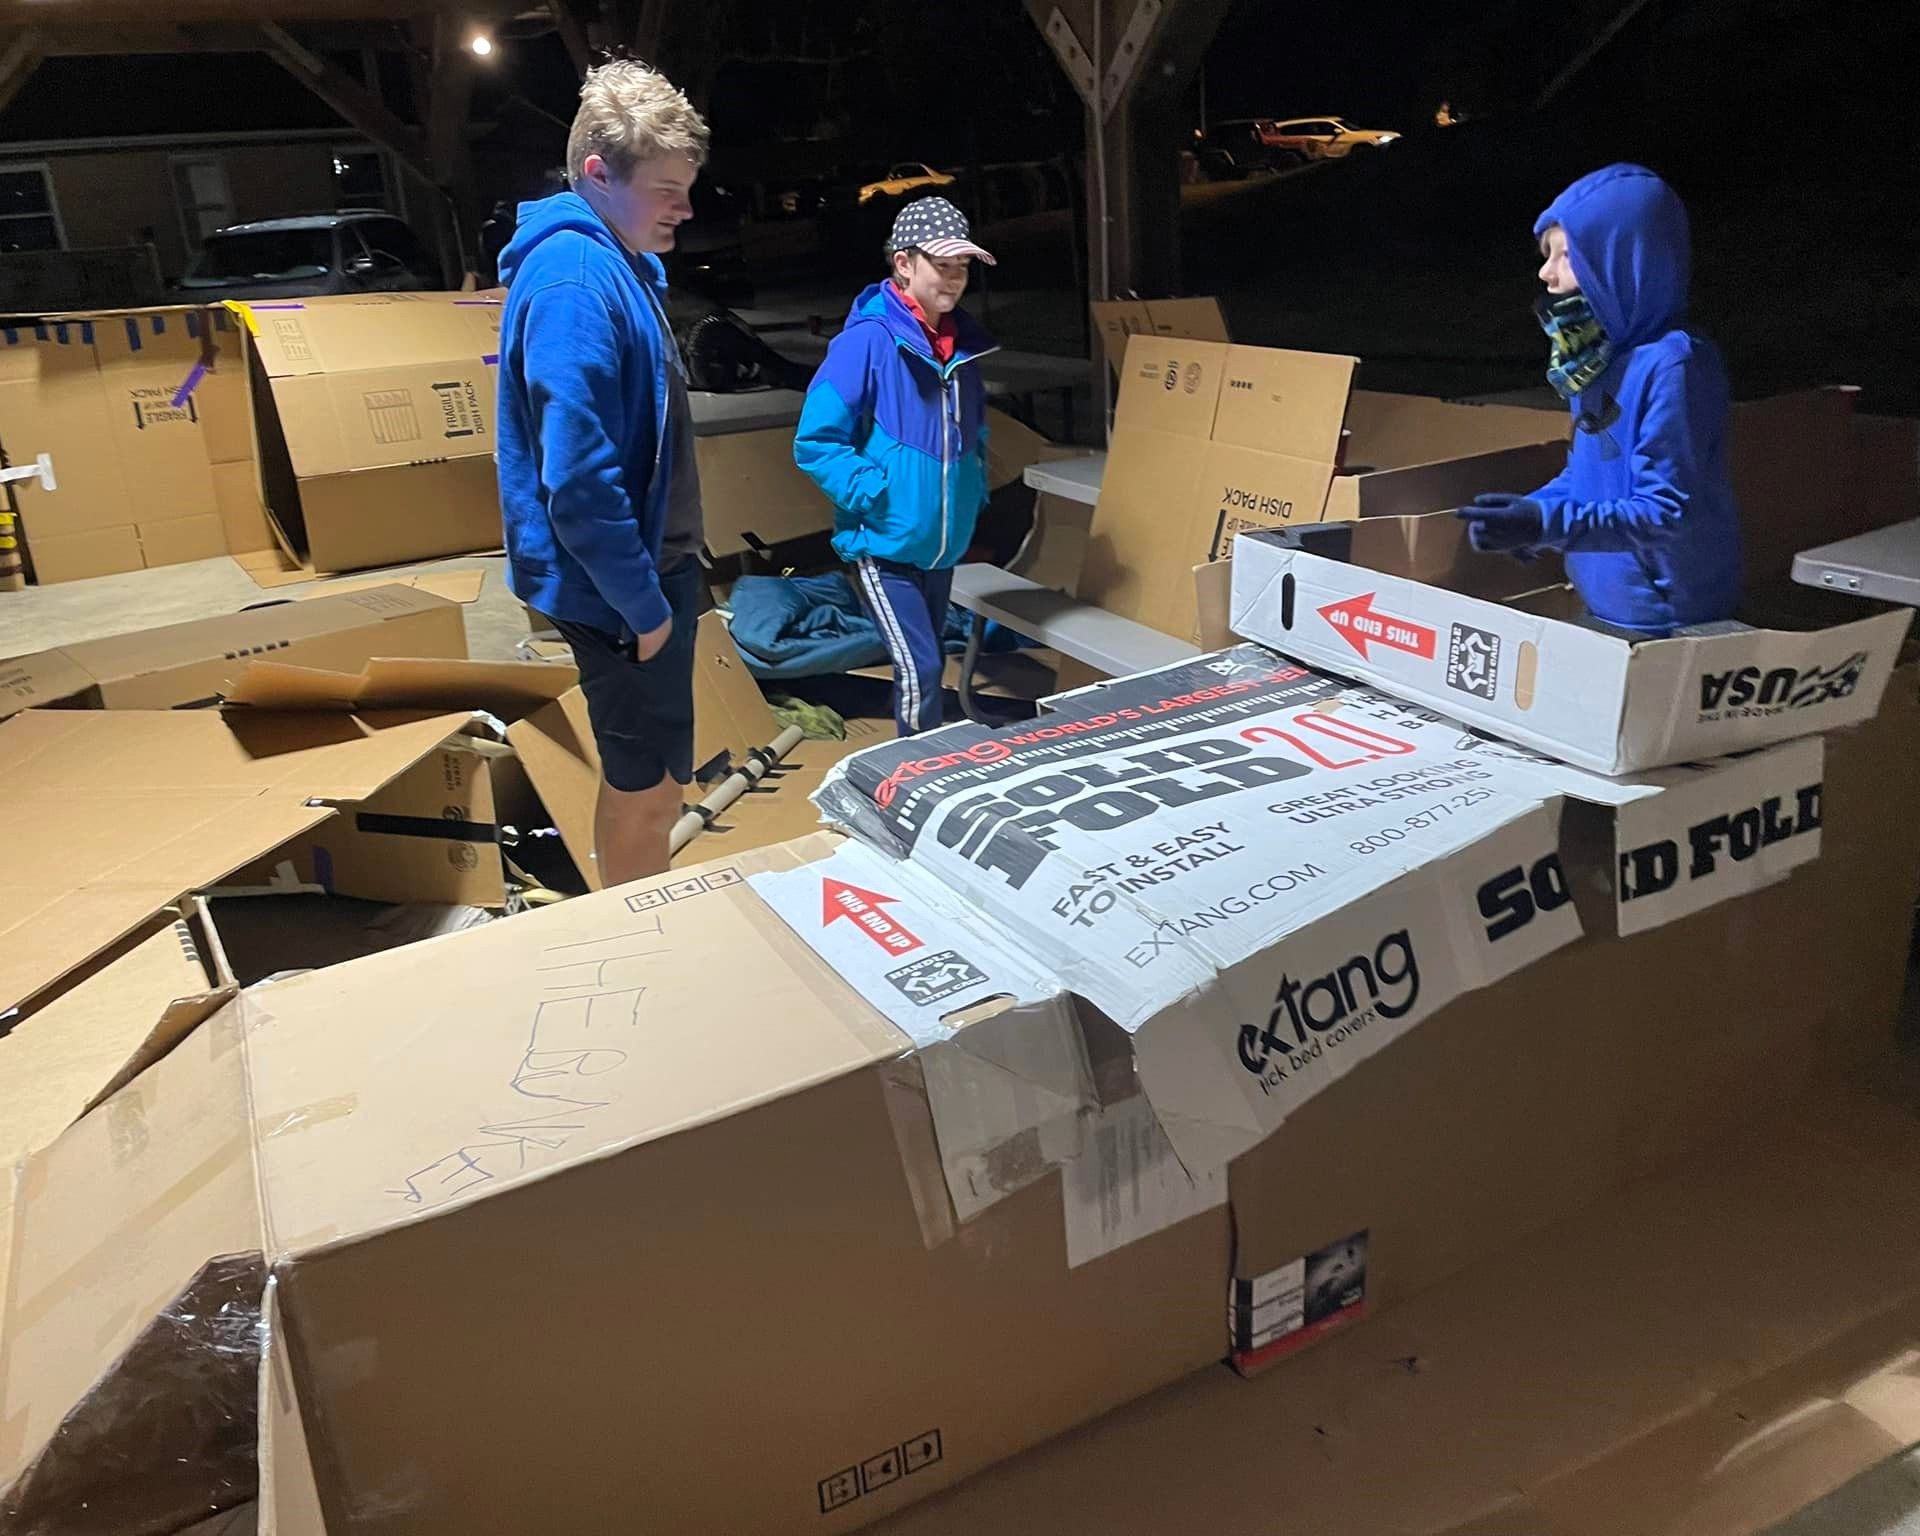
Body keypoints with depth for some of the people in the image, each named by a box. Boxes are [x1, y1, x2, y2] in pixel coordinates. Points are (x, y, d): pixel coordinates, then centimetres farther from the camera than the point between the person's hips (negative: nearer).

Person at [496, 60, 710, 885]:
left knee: (643, 779, 21)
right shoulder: (576, 277, -22)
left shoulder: (618, 262, 11)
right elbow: (579, 475, -27)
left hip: (653, 561, 10)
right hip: (619, 583, -10)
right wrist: (642, 601, -19)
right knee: (649, 788, 3)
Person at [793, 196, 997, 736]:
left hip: (943, 546, 7)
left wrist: (974, 486, 8)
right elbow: (814, 442, -16)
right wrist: (877, 495, -20)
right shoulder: (867, 341, -15)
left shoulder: (963, 341, 7)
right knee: (919, 670, -11)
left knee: (927, 665, 16)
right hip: (885, 545, -7)